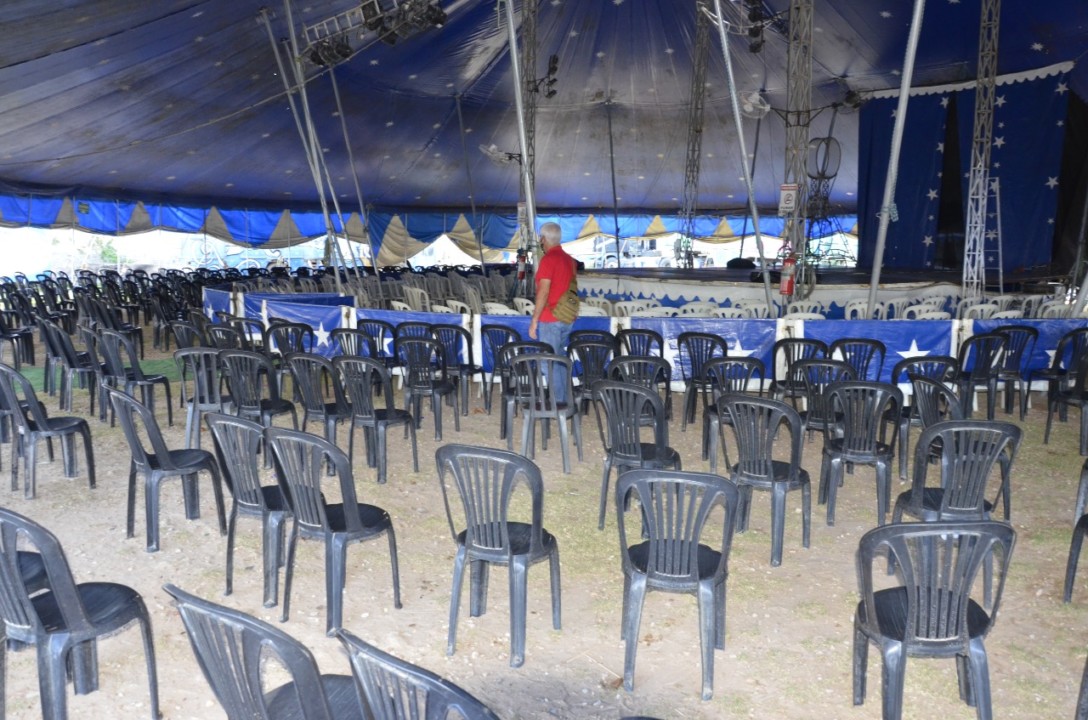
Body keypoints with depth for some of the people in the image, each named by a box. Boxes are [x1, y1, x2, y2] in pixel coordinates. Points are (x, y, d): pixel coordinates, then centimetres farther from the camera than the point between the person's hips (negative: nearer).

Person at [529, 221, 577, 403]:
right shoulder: (569, 259, 12)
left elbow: (543, 292, -18)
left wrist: (534, 321, -14)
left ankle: (556, 401, -1)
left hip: (550, 319, -8)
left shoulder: (548, 259, -13)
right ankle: (564, 399, 19)